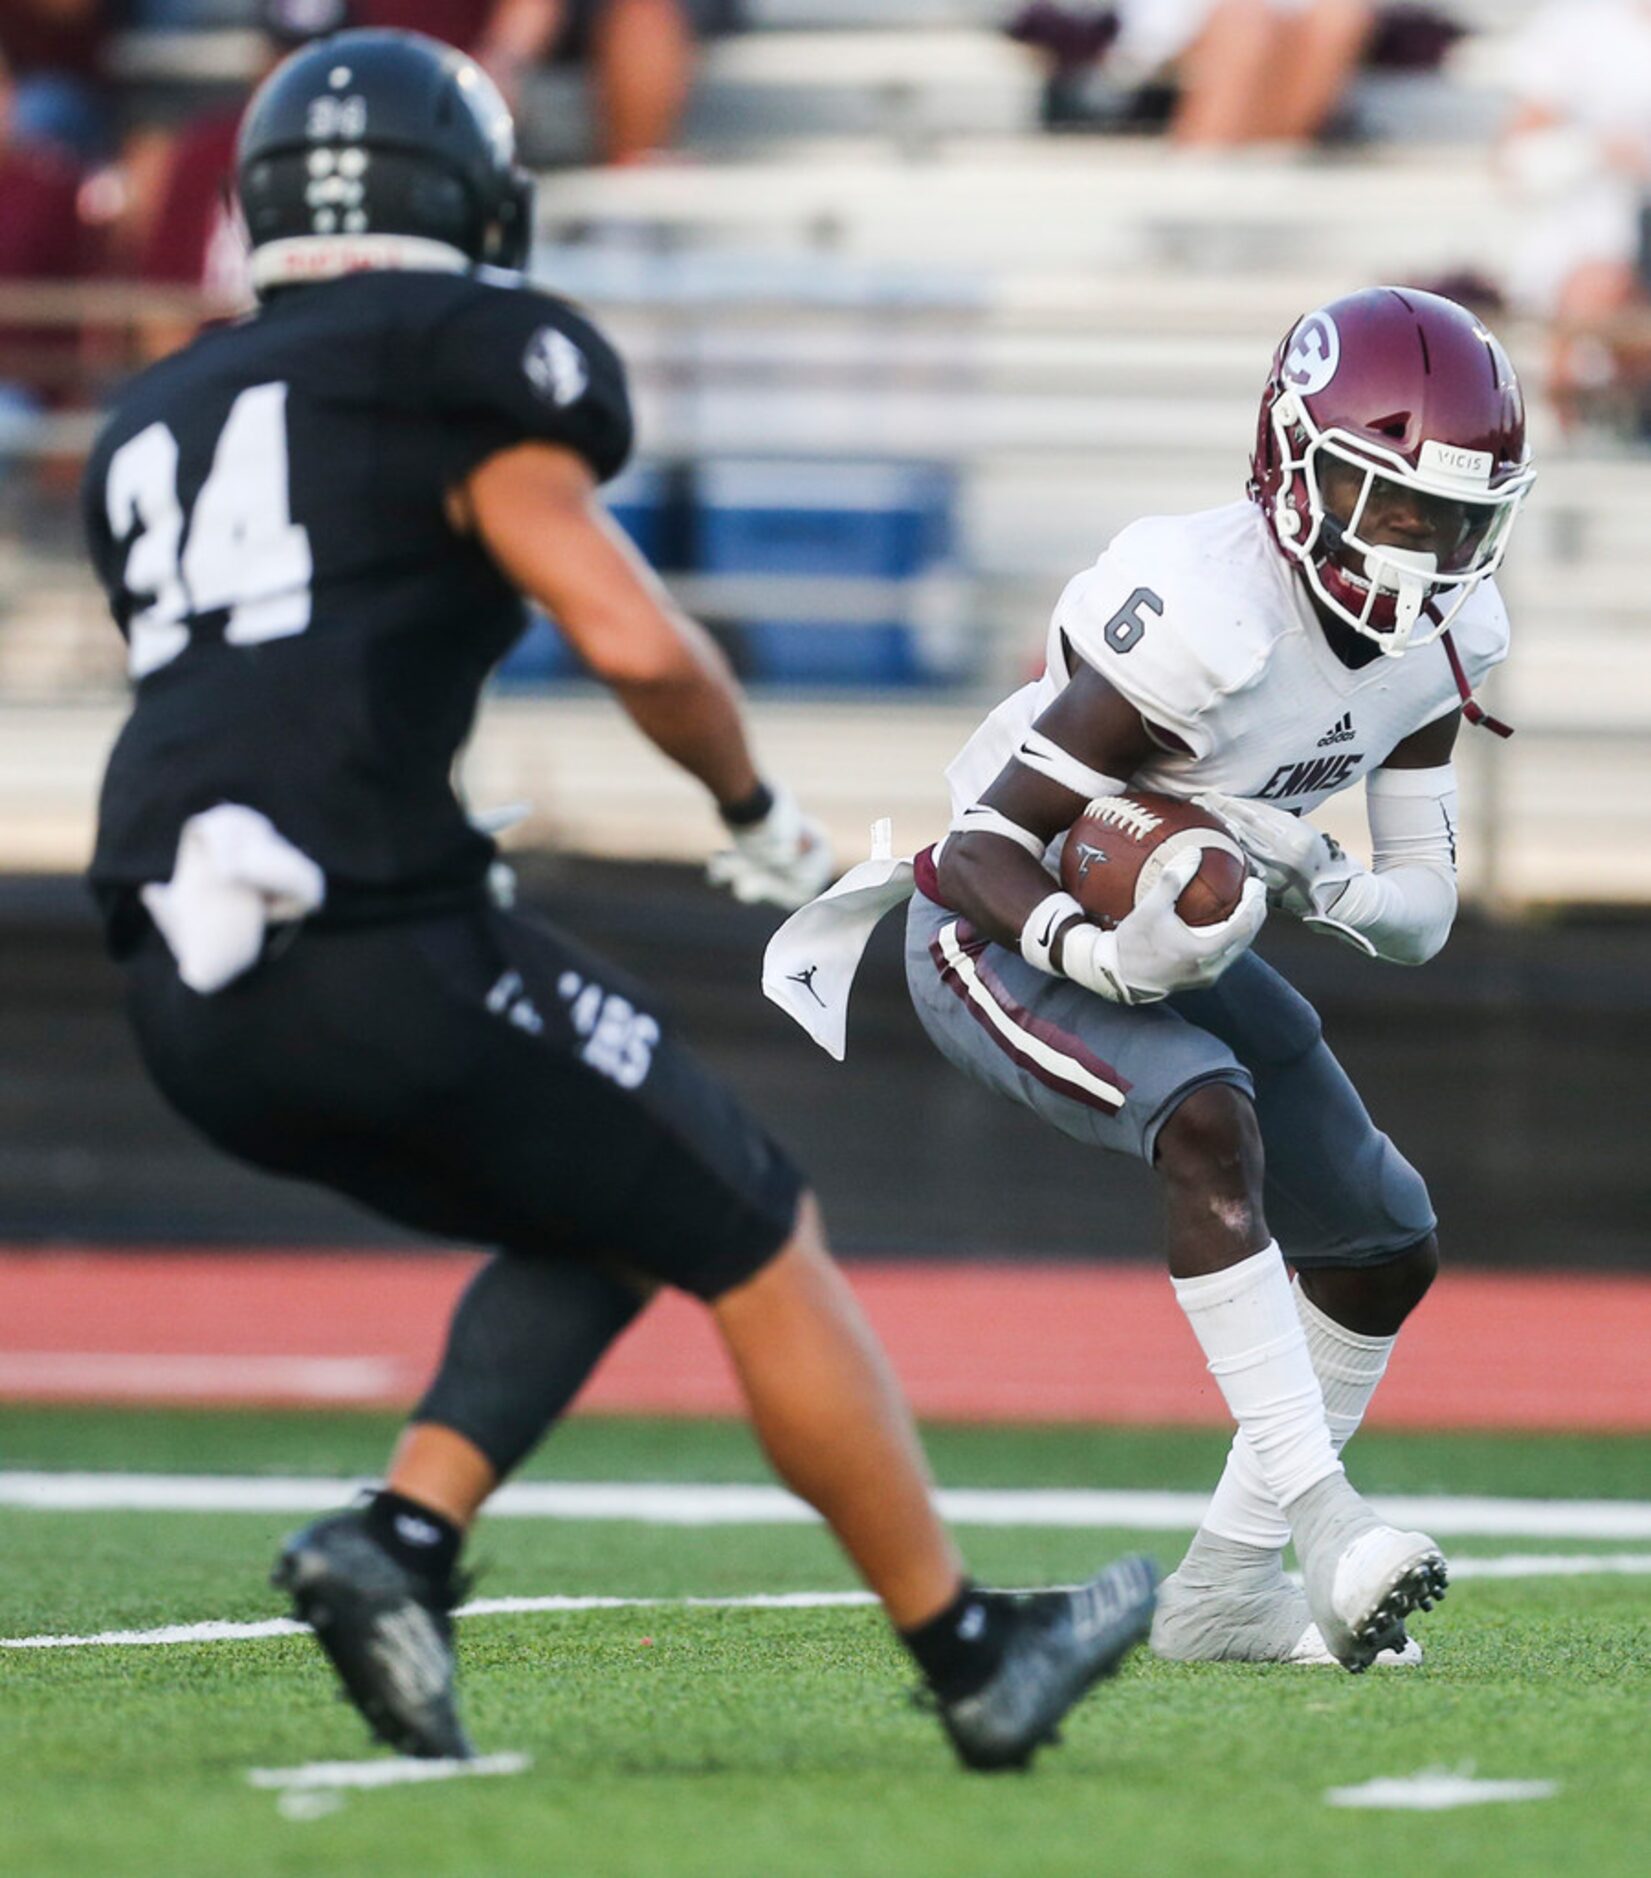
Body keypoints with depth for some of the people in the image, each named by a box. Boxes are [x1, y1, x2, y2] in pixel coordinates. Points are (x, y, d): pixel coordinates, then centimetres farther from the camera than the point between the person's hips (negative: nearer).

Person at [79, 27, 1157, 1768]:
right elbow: (639, 643, -8)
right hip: (378, 954, -7)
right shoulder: (457, 366, 1)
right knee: (761, 1248, 10)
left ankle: (402, 1536, 4)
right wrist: (755, 806, 8)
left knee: (607, 1221, 24)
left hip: (191, 1009, 7)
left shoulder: (153, 427, 23)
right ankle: (975, 1657, 16)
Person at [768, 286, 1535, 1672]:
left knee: (1389, 1247, 7)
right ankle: (1320, 1511, -38)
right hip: (1003, 931, -9)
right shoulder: (1207, 615, -32)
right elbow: (985, 848, -28)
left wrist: (1322, 888, -25)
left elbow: (1425, 906, -3)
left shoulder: (1441, 634, -8)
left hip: (1172, 936, 9)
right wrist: (1095, 953, -47)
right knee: (1209, 1118, -35)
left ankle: (1227, 1590, 17)